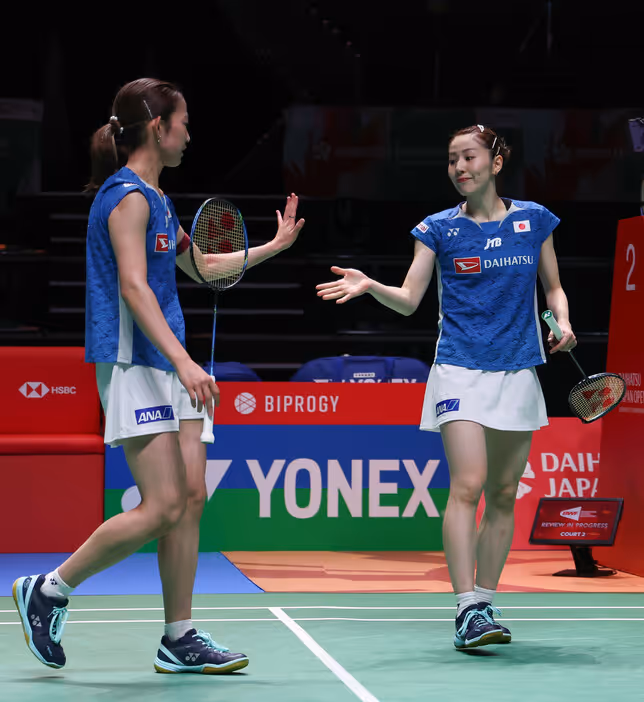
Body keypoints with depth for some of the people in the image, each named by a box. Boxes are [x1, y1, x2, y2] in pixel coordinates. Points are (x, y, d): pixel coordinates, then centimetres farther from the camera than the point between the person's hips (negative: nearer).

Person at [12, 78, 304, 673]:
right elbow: (133, 288, -21)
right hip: (134, 365, -10)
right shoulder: (127, 196, -11)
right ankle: (48, 590, 1)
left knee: (191, 498, 4)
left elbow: (201, 267, 31)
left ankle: (180, 640, 9)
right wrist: (183, 361, -29)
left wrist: (274, 245, 33)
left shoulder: (155, 198, 19)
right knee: (163, 507, -12)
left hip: (169, 366, 10)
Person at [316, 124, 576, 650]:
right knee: (467, 485, -16)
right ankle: (467, 611, -18)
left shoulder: (535, 220, 7)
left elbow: (553, 287, 16)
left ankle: (486, 605, 17)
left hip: (519, 370, 3)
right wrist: (370, 286, -18)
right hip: (460, 369, -3)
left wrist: (563, 322, -4)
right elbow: (408, 299, -1)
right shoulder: (439, 229, 2)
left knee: (503, 494, 7)